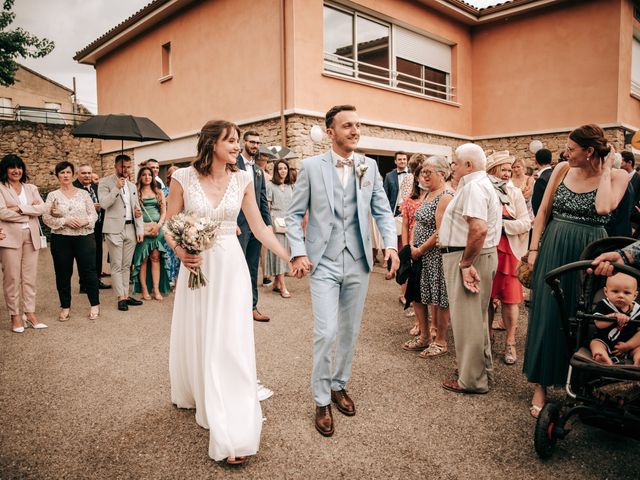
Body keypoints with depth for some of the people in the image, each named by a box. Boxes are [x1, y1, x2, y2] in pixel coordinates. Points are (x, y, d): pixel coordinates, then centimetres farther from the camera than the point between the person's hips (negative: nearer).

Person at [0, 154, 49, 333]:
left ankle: (30, 313, 12)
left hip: (31, 237, 4)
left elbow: (43, 208, 1)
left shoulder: (31, 188, 15)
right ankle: (15, 316, 8)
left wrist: (20, 208, -10)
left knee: (30, 277, 5)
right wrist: (30, 212, -4)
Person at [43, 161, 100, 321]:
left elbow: (94, 214, 4)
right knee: (63, 273, 7)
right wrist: (65, 221, -15)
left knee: (89, 271, 0)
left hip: (84, 237, 0)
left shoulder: (84, 193, 7)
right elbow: (46, 217, -1)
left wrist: (85, 221, -15)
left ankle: (95, 305, 13)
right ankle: (65, 307, 20)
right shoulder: (53, 195, 5)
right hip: (61, 239, 1)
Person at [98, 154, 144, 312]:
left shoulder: (132, 186, 16)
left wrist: (140, 229, 9)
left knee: (126, 265, 10)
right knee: (116, 266, -2)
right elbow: (104, 203, -14)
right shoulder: (105, 183, -1)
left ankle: (126, 295, 16)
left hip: (131, 228, 5)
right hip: (115, 229, -5)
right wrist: (117, 188, -18)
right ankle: (121, 297, 3)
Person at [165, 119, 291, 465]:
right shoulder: (183, 177, -5)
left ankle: (234, 430, 7)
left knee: (231, 341, -1)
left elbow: (259, 227, 4)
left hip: (231, 267, 0)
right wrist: (180, 251, -18)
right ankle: (197, 396, 42)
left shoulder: (243, 179, 0)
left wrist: (290, 258, 1)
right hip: (197, 266, 0)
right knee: (196, 338, 13)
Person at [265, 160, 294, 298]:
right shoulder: (271, 185, -1)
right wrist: (270, 221, -11)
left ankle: (276, 283, 16)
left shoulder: (290, 186, 13)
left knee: (285, 250, 6)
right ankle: (283, 286, -8)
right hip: (275, 221, -5)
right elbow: (267, 205, -3)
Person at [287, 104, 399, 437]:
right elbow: (294, 215, 0)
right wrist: (298, 253, -10)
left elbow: (382, 210, 7)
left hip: (358, 261, 4)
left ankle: (339, 385, 35)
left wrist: (391, 245, -8)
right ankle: (322, 400, 13)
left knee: (350, 331, 14)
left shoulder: (369, 166, 5)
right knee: (326, 333, -7)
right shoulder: (311, 166, -3)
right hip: (323, 263, -3)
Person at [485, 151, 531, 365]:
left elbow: (526, 224, -3)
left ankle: (510, 343, 13)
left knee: (509, 297, 2)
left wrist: (501, 224, -13)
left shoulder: (515, 193, 2)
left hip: (508, 250, -1)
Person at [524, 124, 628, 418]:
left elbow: (603, 208, -24)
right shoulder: (562, 170, 1)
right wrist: (534, 248, 0)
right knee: (547, 315, 2)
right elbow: (543, 210, 4)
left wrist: (605, 170, -13)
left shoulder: (616, 176, -5)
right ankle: (540, 384, 13)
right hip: (553, 250, 2)